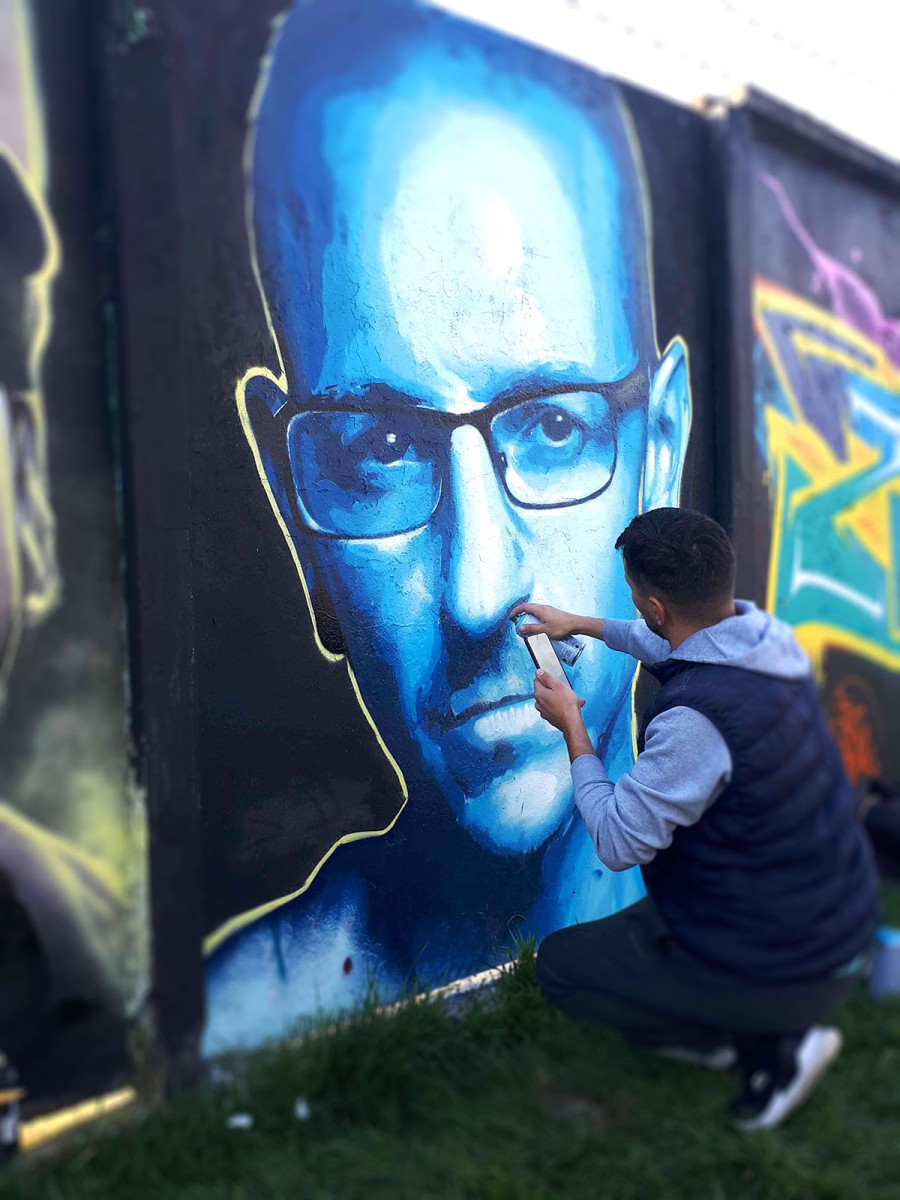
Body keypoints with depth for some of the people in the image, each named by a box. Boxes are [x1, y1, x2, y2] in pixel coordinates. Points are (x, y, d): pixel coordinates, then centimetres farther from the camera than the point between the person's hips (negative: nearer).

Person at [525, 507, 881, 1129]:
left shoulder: (695, 716, -33)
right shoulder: (770, 642, -6)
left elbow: (618, 843, -22)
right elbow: (674, 645, 17)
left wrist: (572, 727, -11)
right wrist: (583, 624, 24)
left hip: (783, 974, -9)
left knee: (559, 964, 6)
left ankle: (771, 1044, 5)